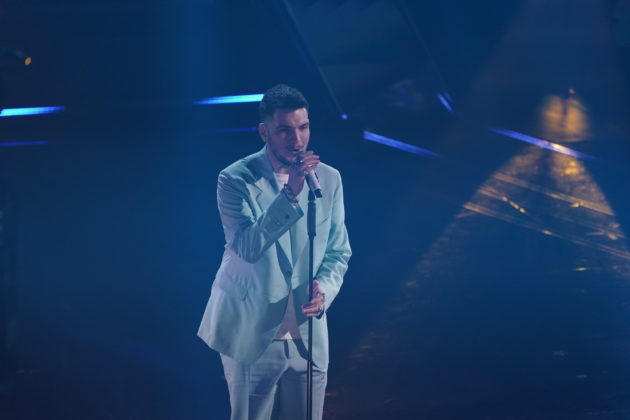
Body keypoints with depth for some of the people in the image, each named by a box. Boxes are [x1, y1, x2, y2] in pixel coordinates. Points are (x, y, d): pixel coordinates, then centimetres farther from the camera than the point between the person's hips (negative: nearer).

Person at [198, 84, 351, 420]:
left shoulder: (329, 179, 1)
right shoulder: (236, 179, -11)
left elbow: (339, 252, 7)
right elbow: (248, 247, -24)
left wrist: (324, 291, -13)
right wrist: (289, 194, -31)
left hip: (308, 337, 3)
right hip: (251, 335, -3)